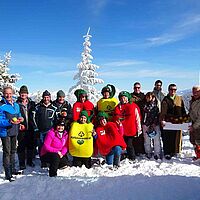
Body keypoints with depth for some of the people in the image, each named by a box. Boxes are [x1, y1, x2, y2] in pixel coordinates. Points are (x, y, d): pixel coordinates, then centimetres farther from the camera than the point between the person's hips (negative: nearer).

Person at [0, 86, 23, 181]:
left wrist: (20, 119, -2)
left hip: (14, 131, 7)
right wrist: (10, 122, -32)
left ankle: (12, 169, 34)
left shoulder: (16, 105, 7)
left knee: (13, 151, 18)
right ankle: (8, 174, 5)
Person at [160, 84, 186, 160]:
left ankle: (175, 151, 21)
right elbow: (163, 112, -7)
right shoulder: (165, 100, 0)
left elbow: (183, 110, 15)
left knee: (177, 137, 8)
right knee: (168, 138, -1)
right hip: (168, 122, -3)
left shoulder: (179, 99, 11)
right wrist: (162, 120, -19)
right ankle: (167, 153, 9)